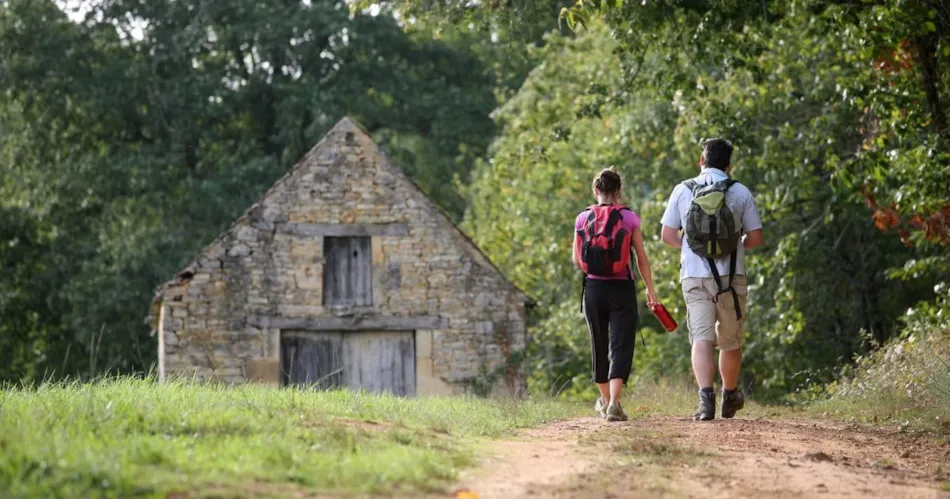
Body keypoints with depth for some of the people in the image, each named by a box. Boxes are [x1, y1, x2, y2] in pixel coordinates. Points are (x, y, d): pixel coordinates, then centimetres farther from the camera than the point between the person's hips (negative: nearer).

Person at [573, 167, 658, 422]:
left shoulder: (583, 219, -1)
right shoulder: (629, 218, -5)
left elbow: (576, 260, 3)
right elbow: (642, 258, -3)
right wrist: (650, 289, 6)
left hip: (593, 288, 2)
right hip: (622, 288, -2)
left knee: (599, 345, 18)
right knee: (620, 346, -3)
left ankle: (605, 400, 33)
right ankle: (614, 403, -19)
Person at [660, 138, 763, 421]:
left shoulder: (682, 191, 2)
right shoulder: (740, 193, 1)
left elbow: (668, 236, 3)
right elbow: (756, 238, 3)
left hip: (694, 278, 0)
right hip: (731, 279, 0)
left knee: (702, 339, -6)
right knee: (730, 342, 16)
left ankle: (706, 396, -26)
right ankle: (730, 397, 31)